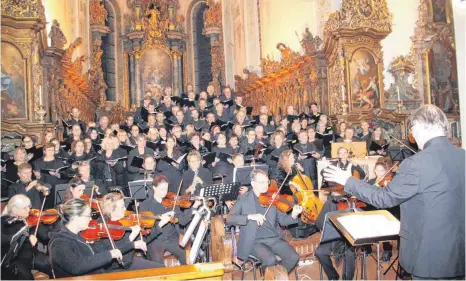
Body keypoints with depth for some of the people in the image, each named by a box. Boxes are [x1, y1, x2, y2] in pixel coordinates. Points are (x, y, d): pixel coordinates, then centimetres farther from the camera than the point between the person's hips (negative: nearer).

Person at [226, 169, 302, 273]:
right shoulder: (243, 199, 0)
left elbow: (282, 220, 6)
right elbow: (229, 219, -9)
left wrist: (293, 215, -16)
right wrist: (250, 216, -23)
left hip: (274, 239, 4)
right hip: (255, 241, -4)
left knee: (294, 257, -16)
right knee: (271, 260, -29)